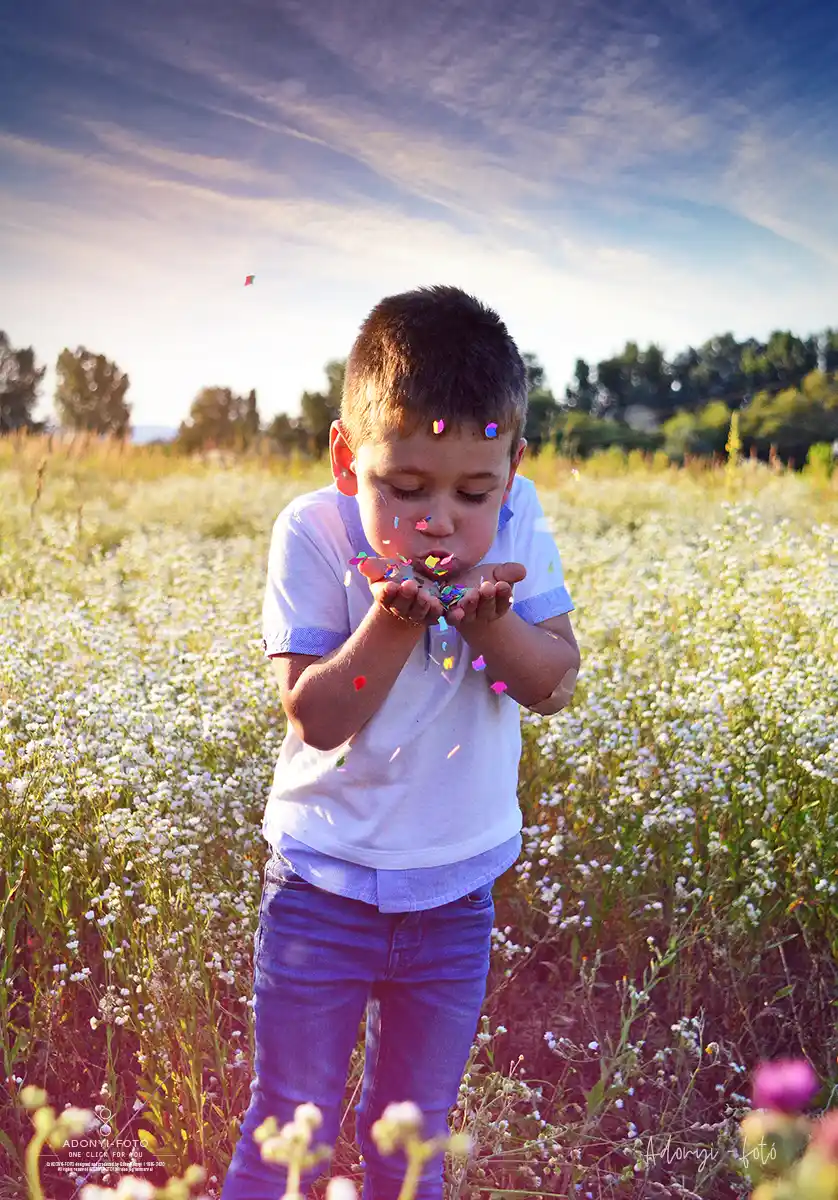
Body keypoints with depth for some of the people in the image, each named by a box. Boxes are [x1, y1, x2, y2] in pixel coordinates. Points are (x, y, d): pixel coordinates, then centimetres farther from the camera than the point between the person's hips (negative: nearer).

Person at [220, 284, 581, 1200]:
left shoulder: (516, 526, -8)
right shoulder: (315, 534, -16)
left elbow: (556, 684, -7)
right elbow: (315, 719, -18)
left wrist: (492, 619, -25)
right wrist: (396, 619, -31)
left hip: (457, 890, 3)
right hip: (325, 883, -2)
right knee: (287, 1126, 8)